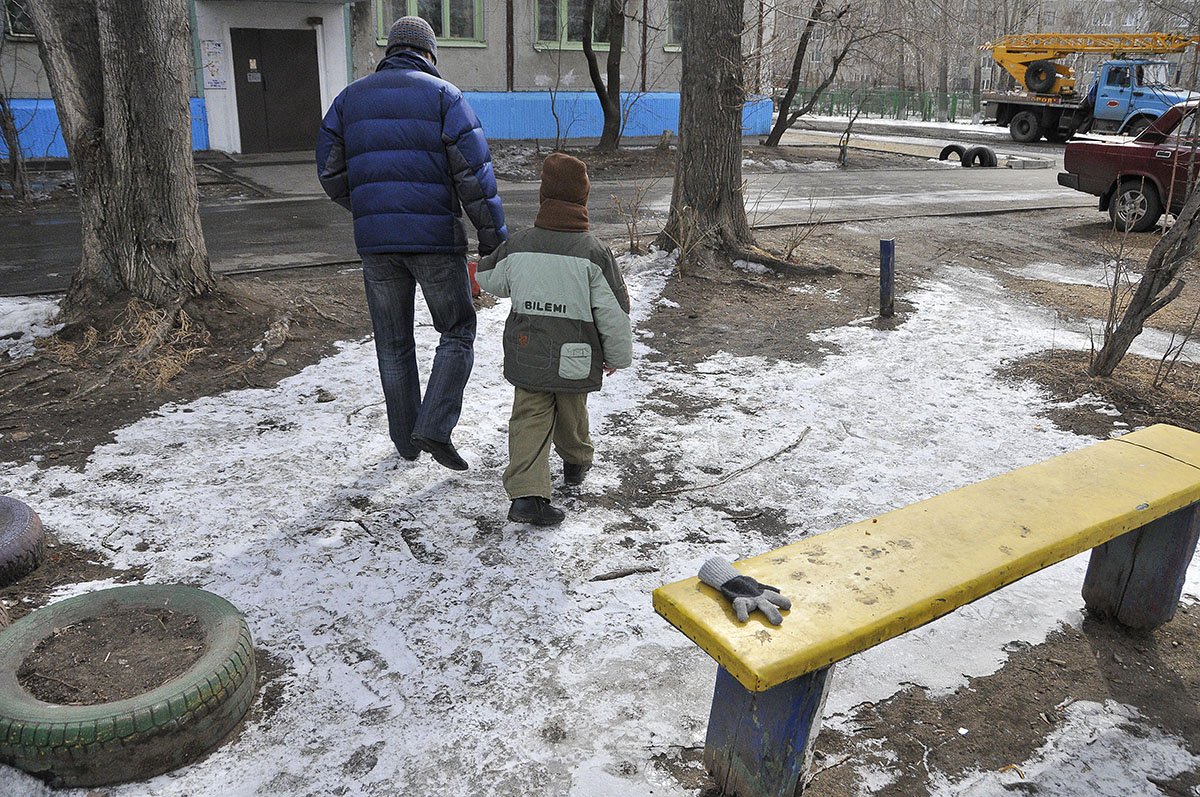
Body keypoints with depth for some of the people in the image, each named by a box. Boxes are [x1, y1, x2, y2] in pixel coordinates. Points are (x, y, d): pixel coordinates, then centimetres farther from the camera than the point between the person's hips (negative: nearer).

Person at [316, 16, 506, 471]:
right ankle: (434, 429, -3)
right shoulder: (442, 95, 1)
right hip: (435, 237, -3)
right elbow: (474, 172, -8)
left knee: (393, 343, 15)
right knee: (457, 332, 12)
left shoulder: (350, 98, 12)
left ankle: (406, 441, 24)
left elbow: (330, 173, 11)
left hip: (375, 243, 4)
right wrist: (494, 239, -5)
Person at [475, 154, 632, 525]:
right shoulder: (593, 252, -14)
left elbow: (487, 279, 13)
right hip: (576, 361, -1)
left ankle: (525, 492, -10)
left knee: (529, 417, 5)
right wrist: (618, 355, 4)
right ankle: (576, 462, 47)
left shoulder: (517, 245, -5)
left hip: (526, 355, 1)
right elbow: (614, 312, -11)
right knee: (572, 411, 21)